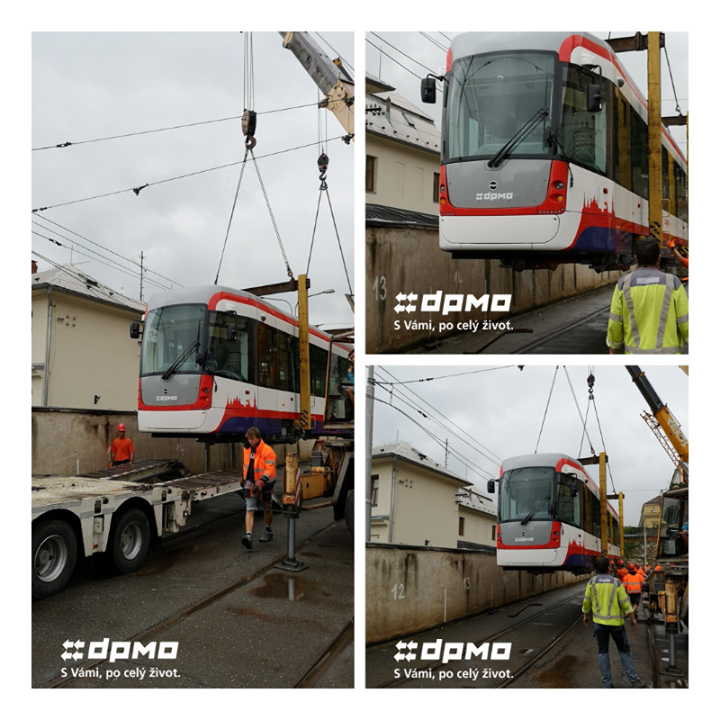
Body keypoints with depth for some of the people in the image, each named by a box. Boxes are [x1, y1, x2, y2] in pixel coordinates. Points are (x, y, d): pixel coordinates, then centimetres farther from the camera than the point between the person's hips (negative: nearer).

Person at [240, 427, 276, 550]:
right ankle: (248, 536, -18)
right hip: (250, 484, 4)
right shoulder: (247, 450, 3)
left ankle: (268, 531, 38)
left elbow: (269, 469, -24)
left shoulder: (267, 451, -18)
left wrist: (261, 482, -34)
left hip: (264, 485, -4)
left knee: (267, 509, 16)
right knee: (249, 510, -9)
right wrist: (244, 479, 24)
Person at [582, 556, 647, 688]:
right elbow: (625, 602, -6)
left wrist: (586, 615, 18)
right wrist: (632, 618, 4)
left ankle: (607, 683, 10)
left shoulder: (592, 582, -4)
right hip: (615, 622, -1)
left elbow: (586, 601, 2)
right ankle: (634, 680, 10)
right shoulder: (616, 582, -8)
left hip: (599, 622, 1)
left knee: (603, 652, 9)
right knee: (624, 650, 11)